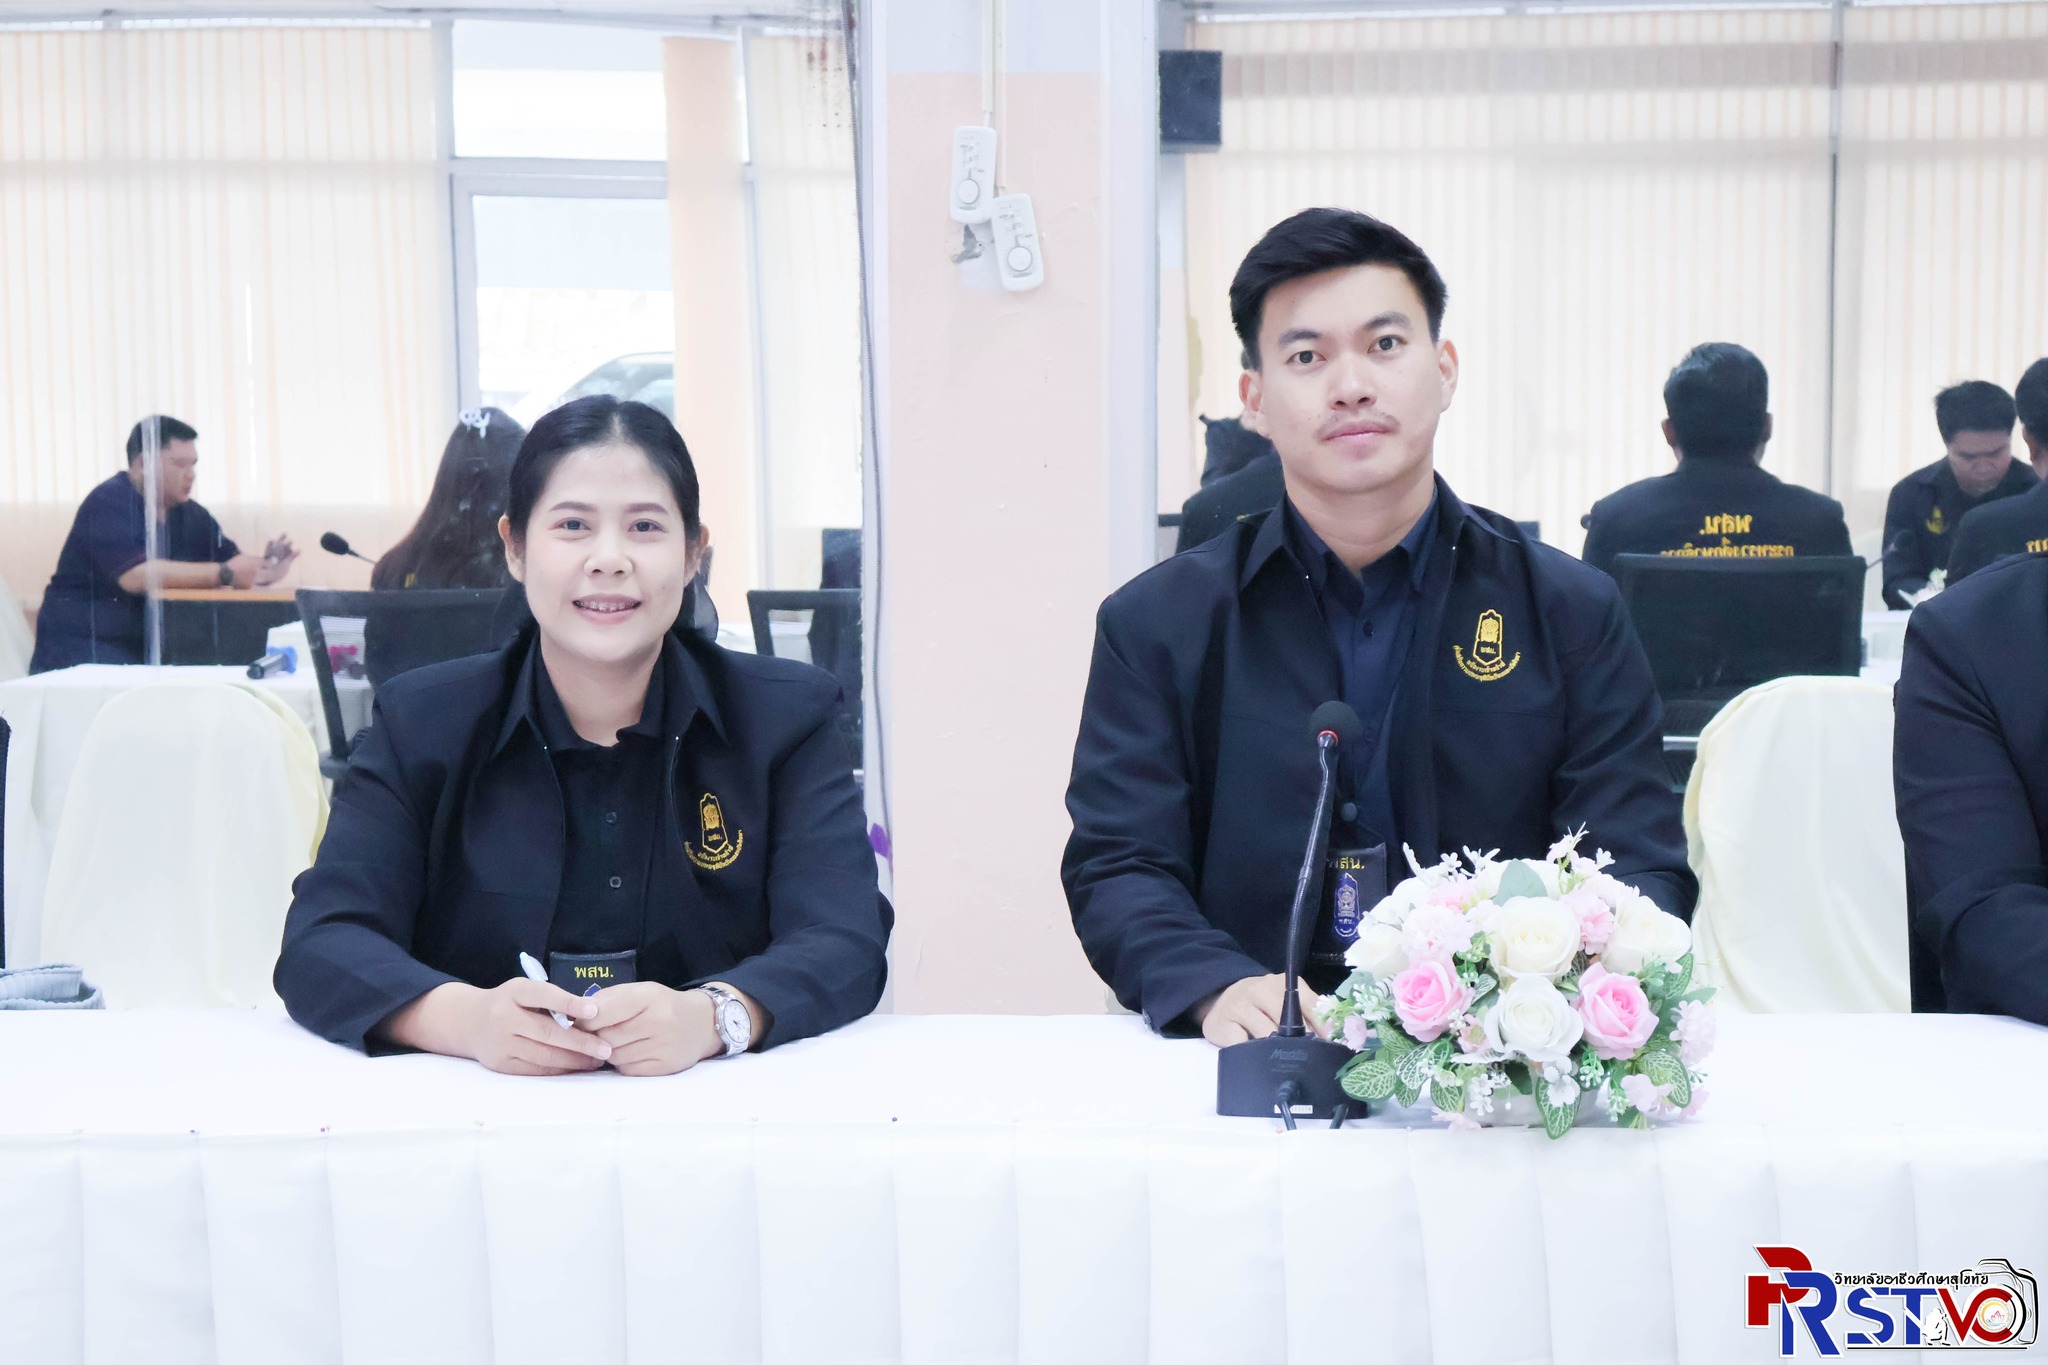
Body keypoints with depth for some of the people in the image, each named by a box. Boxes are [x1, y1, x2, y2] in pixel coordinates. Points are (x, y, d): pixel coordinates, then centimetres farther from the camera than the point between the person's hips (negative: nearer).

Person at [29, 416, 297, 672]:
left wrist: (265, 570, -16)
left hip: (147, 650, 7)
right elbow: (135, 576, -27)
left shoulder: (191, 515, 11)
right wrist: (224, 574, -28)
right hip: (82, 650, -7)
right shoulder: (109, 503, -12)